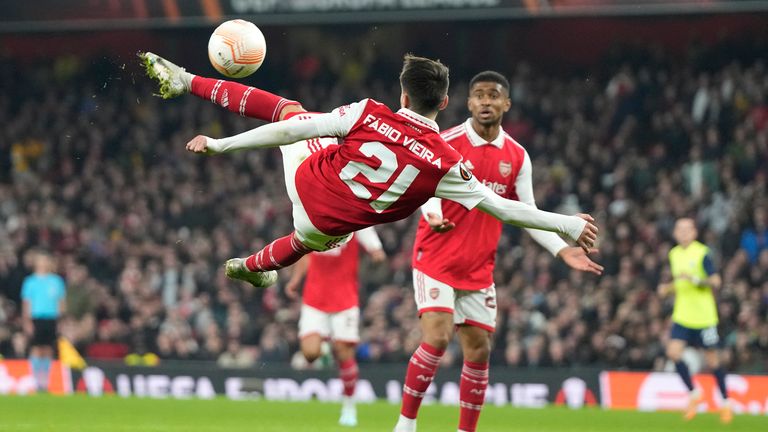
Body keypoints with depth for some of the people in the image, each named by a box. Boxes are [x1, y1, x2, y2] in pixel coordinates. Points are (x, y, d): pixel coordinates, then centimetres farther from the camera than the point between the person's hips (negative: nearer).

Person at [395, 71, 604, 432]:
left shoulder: (517, 157, 5)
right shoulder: (446, 143, -8)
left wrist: (563, 251, -2)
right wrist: (434, 215, -41)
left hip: (479, 270, 5)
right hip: (436, 261, -5)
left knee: (479, 351, 4)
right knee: (437, 338, -19)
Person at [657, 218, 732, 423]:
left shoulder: (702, 253, -10)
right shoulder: (674, 254, 9)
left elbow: (716, 282, -13)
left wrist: (695, 279, -28)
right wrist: (667, 288, 3)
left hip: (704, 317, -5)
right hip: (682, 315, 5)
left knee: (712, 359, 3)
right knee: (673, 352, -13)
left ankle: (725, 401, 21)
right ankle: (693, 393, 6)